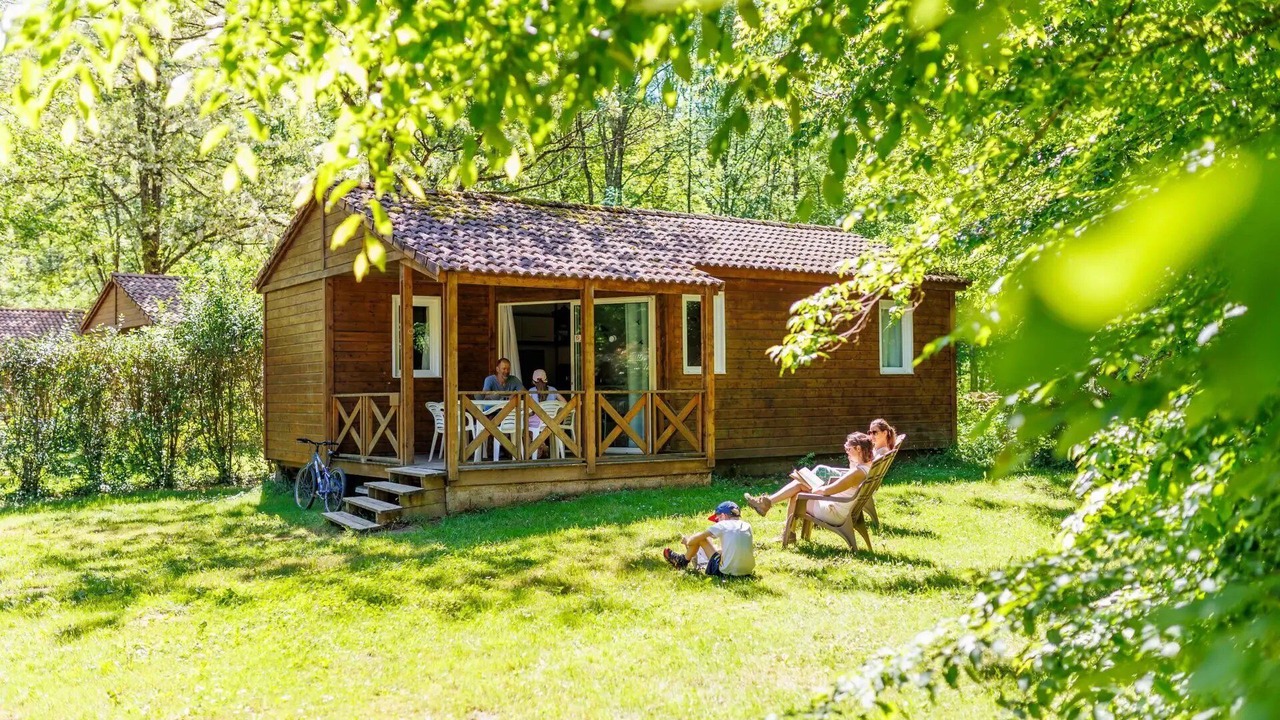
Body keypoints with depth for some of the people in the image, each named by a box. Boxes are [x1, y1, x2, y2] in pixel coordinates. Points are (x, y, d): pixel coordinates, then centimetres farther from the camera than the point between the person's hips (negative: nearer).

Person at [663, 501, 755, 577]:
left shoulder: (723, 525, -8)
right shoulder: (747, 526, 7)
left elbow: (698, 536, -2)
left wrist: (688, 540, 22)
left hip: (726, 572, -6)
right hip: (747, 572, 6)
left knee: (700, 538, 8)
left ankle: (683, 562, 31)